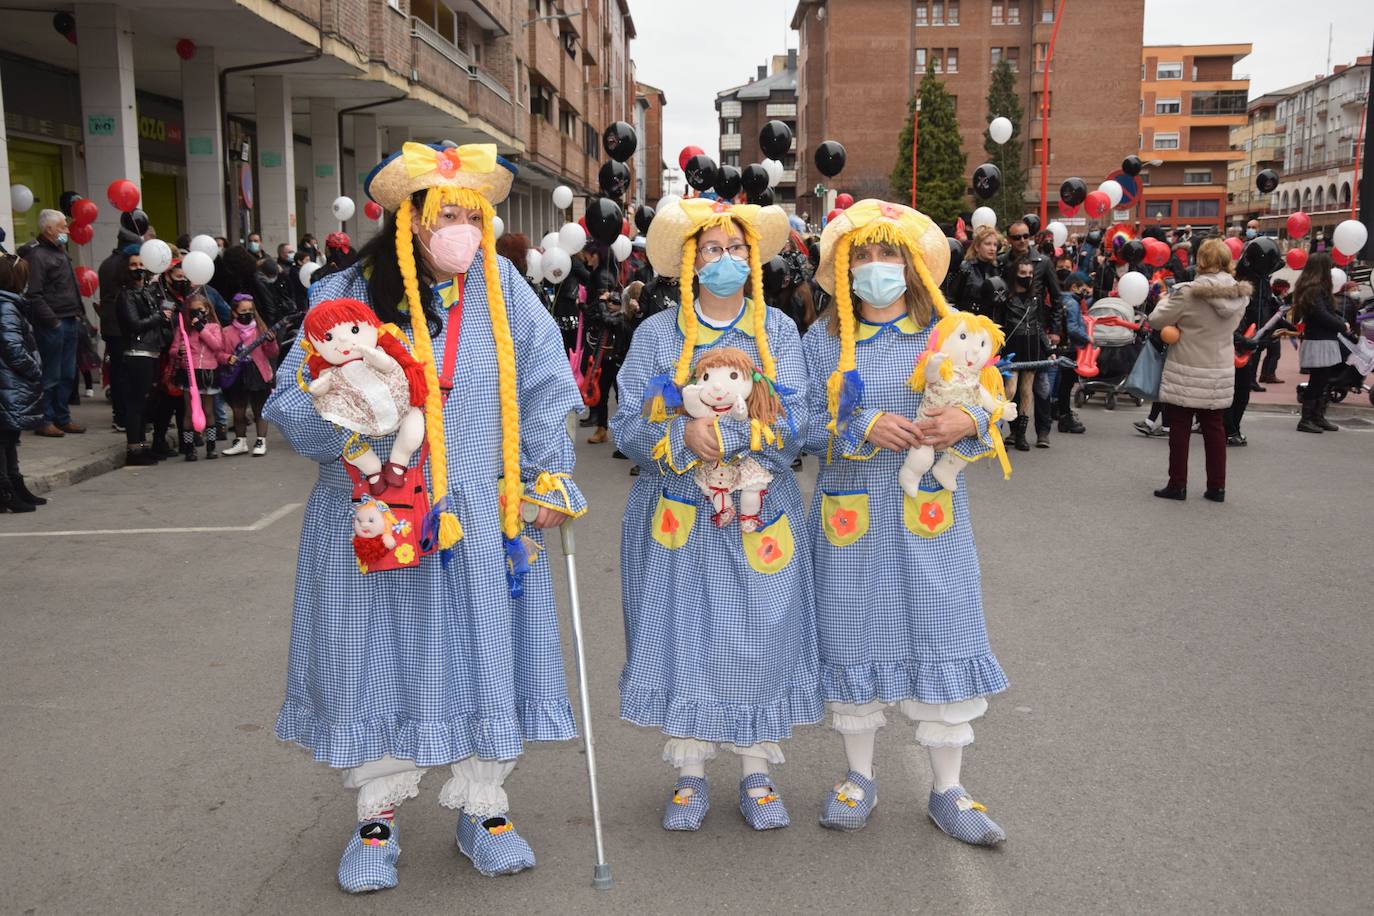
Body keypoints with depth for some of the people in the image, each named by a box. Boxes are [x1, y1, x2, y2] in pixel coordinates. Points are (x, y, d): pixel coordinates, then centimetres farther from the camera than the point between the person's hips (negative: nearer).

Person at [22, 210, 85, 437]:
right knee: (50, 376, -3)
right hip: (53, 324, -9)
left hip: (70, 322, 9)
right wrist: (52, 320, -18)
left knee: (67, 375, 12)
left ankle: (62, 418, 21)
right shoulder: (37, 255, -11)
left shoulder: (60, 252, 18)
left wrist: (77, 313, 15)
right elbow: (35, 294, -17)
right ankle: (45, 421, 5)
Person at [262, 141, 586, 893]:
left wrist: (546, 481, 2)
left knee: (485, 655, 7)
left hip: (481, 521, 1)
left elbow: (544, 390, 5)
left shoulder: (502, 288, 1)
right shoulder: (348, 296, -2)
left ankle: (482, 807, 25)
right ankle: (377, 815, 25)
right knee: (377, 659, 6)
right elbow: (288, 406, -3)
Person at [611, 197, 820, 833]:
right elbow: (627, 425, -4)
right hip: (676, 516, 0)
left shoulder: (777, 330, 4)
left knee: (759, 634, 3)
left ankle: (758, 777, 19)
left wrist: (722, 434, -20)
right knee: (680, 633, 2)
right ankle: (689, 778, 18)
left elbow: (794, 424, -7)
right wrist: (683, 434, -22)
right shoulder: (656, 333, 4)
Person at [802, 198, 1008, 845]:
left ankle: (947, 791, 16)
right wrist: (863, 427, -18)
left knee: (943, 635, 1)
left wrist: (967, 422, -17)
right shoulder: (823, 339, 4)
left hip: (929, 517, 0)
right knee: (853, 636, 8)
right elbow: (805, 423, -1)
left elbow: (987, 406, 6)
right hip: (852, 519, 0)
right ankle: (859, 777, 27)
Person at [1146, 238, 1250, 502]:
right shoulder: (1239, 294, -1)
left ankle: (1177, 485, 12)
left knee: (1180, 428, 6)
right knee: (1214, 428, 13)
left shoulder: (1188, 293, -19)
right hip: (1221, 372, 5)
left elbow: (1156, 321, -12)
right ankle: (1217, 486, 18)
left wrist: (1166, 300, 6)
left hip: (1186, 373, -5)